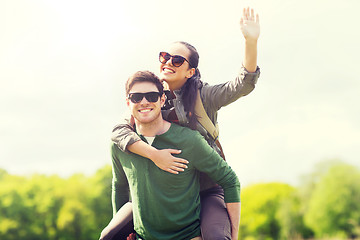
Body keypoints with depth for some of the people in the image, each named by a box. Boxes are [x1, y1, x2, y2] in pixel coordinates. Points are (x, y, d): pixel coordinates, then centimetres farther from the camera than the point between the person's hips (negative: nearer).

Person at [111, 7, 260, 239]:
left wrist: (251, 41, -31)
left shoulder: (203, 96, -5)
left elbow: (244, 84, -18)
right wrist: (153, 154, -26)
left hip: (207, 191, -3)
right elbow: (119, 130, -11)